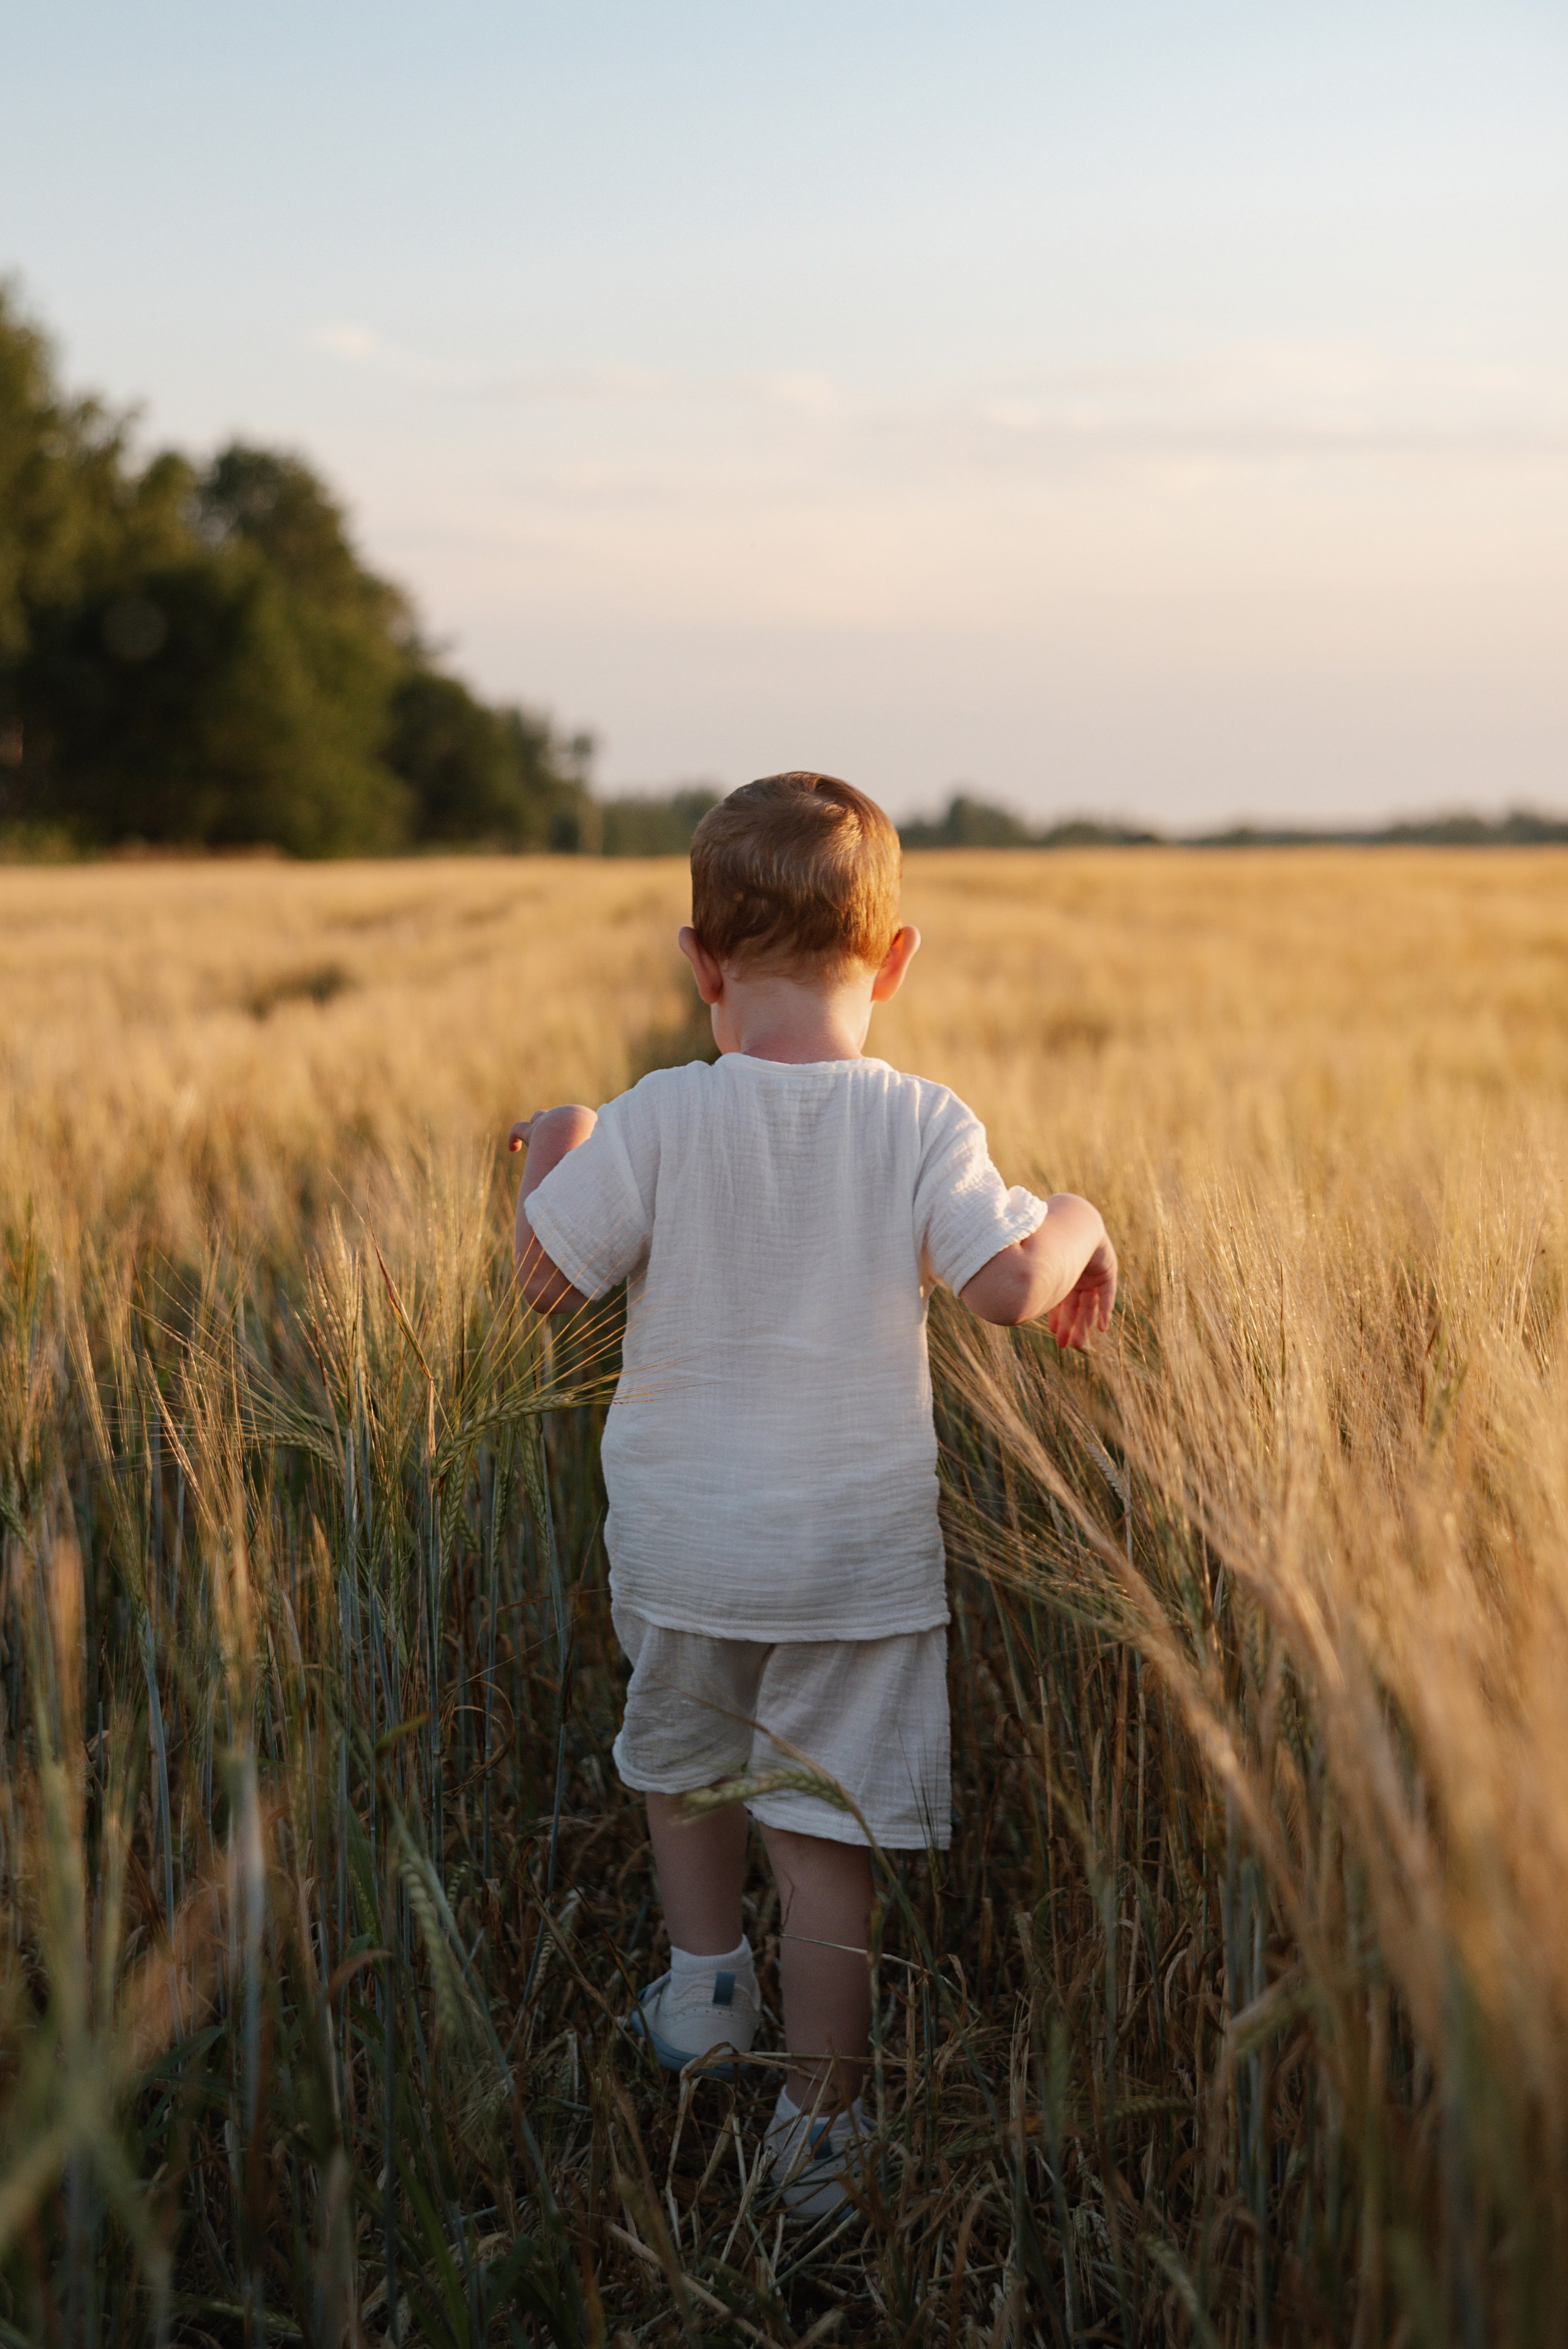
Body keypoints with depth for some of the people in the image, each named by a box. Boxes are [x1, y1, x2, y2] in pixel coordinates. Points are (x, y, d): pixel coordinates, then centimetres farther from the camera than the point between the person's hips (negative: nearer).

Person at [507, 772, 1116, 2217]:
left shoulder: (659, 1120, -11)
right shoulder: (922, 1124, -11)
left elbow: (548, 1278, -8)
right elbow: (1010, 1284, -21)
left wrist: (554, 1159, 10)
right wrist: (1078, 1220, 0)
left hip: (682, 1539, 1)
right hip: (858, 1546, 0)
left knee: (681, 1762, 27)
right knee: (827, 1824, 8)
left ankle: (706, 1993, 40)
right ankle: (820, 2120, 15)